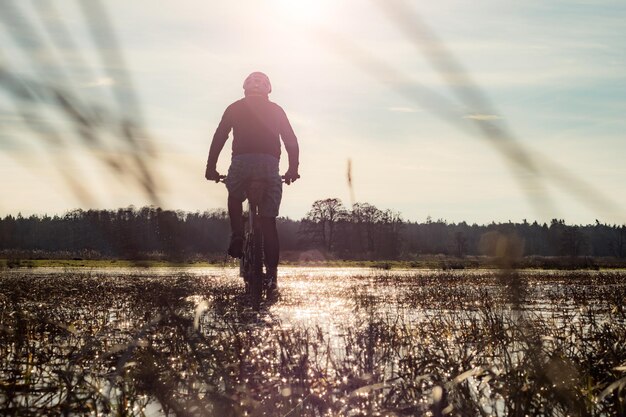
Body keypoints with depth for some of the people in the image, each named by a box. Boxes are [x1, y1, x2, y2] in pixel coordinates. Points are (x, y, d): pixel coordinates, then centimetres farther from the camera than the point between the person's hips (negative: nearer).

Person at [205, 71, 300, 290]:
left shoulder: (235, 108, 17)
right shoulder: (276, 110, 19)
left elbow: (219, 138, 12)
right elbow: (291, 141, 15)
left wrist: (211, 168, 16)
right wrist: (293, 169, 22)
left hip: (241, 162, 0)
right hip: (270, 164, 1)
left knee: (235, 198, 30)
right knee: (268, 221, 4)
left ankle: (237, 237, 6)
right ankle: (271, 274, -3)